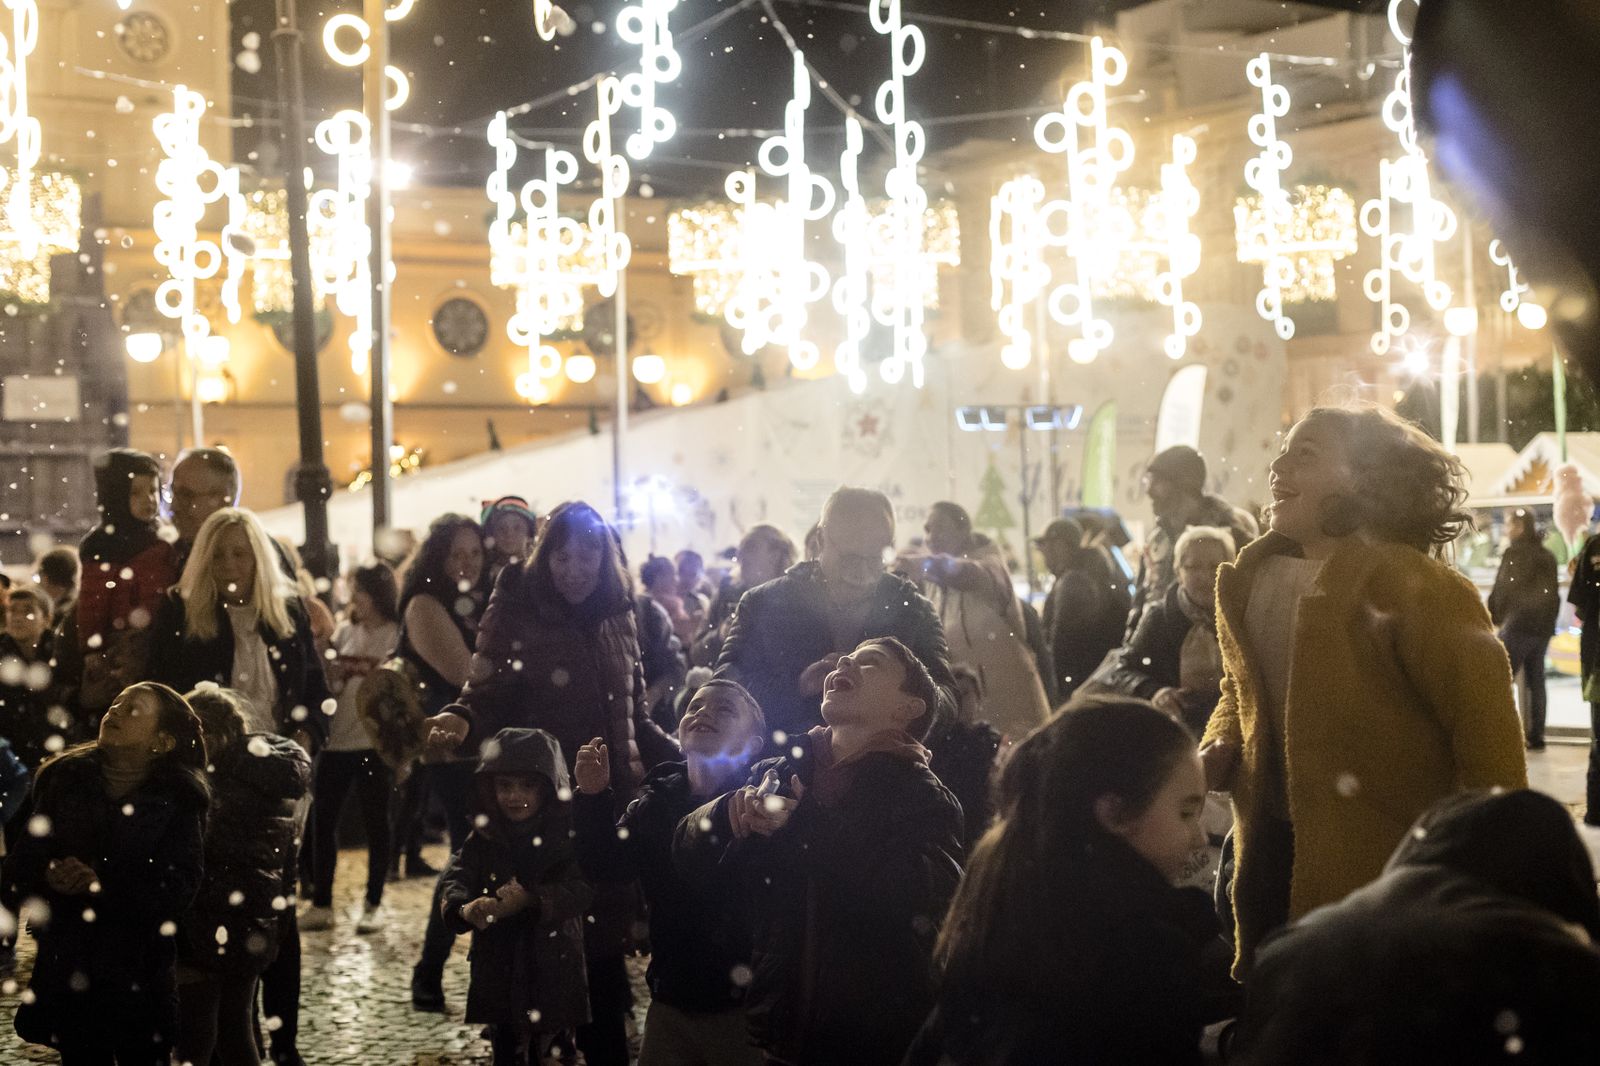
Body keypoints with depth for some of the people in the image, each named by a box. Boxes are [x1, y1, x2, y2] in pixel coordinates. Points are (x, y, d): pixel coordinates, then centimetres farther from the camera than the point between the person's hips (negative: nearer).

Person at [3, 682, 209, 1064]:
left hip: (140, 978, -2)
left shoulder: (178, 802, -4)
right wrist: (49, 878, -20)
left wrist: (101, 884, -24)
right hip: (67, 972, 2)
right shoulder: (64, 781, 4)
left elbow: (176, 890, -13)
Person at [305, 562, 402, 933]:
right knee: (322, 820, 5)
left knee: (376, 822, 5)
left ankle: (373, 903, 16)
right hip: (336, 739, 5)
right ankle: (321, 903, 13)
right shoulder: (345, 631, 10)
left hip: (375, 742, -5)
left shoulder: (397, 636, -3)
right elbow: (325, 680, 12)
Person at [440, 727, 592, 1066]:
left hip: (554, 974, -3)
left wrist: (529, 899, -37)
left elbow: (579, 891, -19)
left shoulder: (568, 835, -8)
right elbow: (456, 879, -12)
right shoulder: (483, 838, 1)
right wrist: (464, 909, -35)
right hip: (499, 973, 3)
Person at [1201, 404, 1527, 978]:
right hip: (1272, 848, 7)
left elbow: (1484, 718, -19)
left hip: (1390, 861, -7)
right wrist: (1218, 751, 2)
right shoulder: (1249, 580, 7)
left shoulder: (1412, 587, -17)